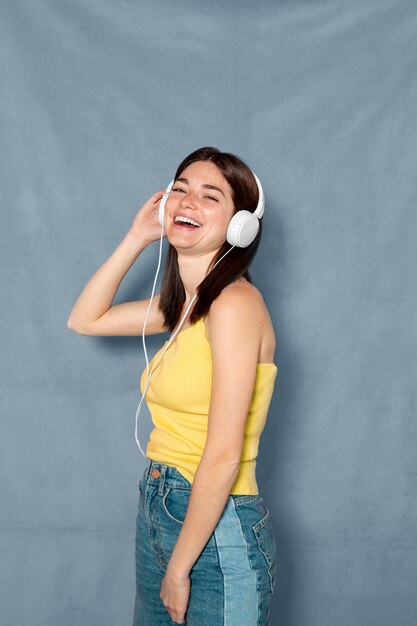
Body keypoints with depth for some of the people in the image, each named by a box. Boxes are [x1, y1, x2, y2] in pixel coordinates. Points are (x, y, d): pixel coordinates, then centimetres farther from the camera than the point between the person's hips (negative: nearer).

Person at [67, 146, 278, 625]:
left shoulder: (235, 302, -20)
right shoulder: (184, 303, 6)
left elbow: (224, 458, -22)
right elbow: (84, 320, 15)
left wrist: (179, 569, -15)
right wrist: (137, 238, 6)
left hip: (217, 530, -8)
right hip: (158, 513, 8)